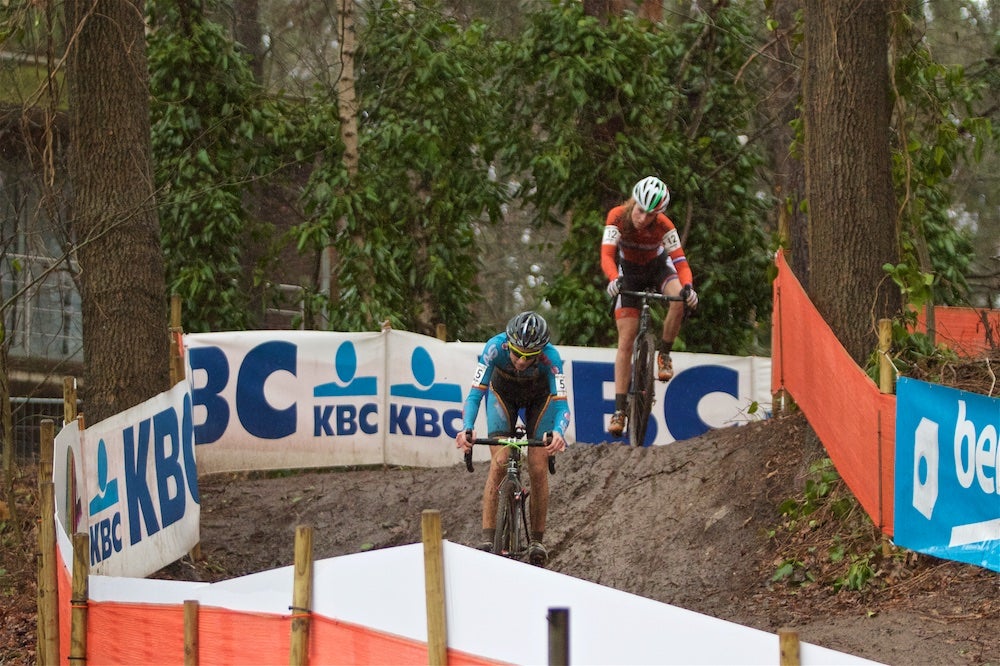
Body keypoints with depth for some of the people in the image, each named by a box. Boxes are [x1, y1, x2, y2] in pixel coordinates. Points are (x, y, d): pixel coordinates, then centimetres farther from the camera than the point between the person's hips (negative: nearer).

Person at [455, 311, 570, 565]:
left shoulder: (550, 356, -37)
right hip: (503, 393, 0)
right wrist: (467, 428, -54)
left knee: (538, 469, -9)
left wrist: (558, 432, -61)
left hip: (539, 397, 0)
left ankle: (537, 540, 5)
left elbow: (561, 402, -40)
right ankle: (488, 537, -13)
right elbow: (476, 393, -37)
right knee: (499, 464, -16)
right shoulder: (495, 347, -37)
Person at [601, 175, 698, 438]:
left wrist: (688, 286, -50)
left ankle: (664, 354, -9)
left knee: (680, 299, -34)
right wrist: (614, 279, -57)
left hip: (658, 266, 0)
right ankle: (619, 409, -7)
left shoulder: (664, 226, -27)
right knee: (626, 341, -8)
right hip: (629, 271, 0)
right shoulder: (617, 217, -28)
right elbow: (607, 255, -37)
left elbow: (680, 260, -30)